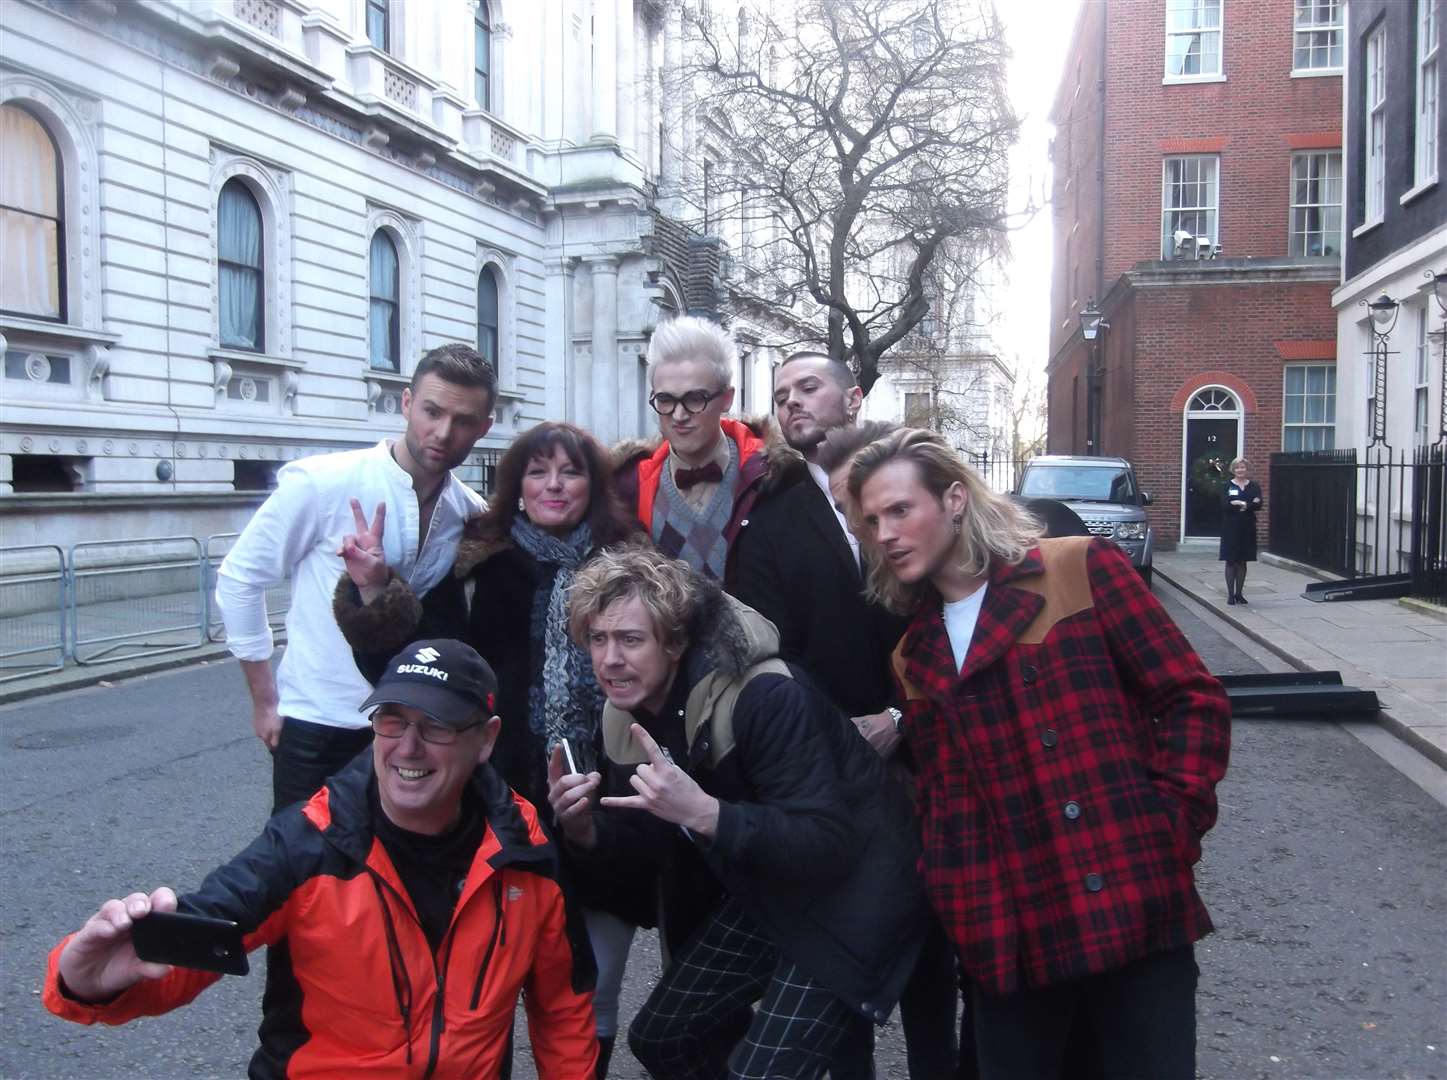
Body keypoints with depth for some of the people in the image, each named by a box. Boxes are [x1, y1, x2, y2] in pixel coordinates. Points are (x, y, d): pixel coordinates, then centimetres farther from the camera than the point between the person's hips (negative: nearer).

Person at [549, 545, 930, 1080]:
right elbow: (646, 841, 3)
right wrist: (585, 830, -18)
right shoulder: (625, 715, -5)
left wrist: (704, 812, -43)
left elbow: (827, 845, -32)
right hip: (762, 892, 8)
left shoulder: (766, 697, -29)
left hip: (848, 889, -7)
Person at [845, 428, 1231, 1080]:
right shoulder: (914, 653, 12)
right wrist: (951, 896, 2)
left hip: (1133, 909, -4)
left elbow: (1195, 702, -3)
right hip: (1008, 938, 4)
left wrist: (1169, 832, -10)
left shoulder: (1081, 569, -2)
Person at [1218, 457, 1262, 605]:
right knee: (1230, 561, -1)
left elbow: (1258, 505, -7)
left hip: (1247, 528, 2)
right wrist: (1248, 504, -16)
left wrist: (1240, 504, -17)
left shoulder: (1254, 486, 7)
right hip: (1231, 527, -2)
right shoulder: (1227, 486, 1)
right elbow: (1224, 505, -13)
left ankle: (1239, 593, 15)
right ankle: (1230, 594, 3)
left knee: (1242, 561, 7)